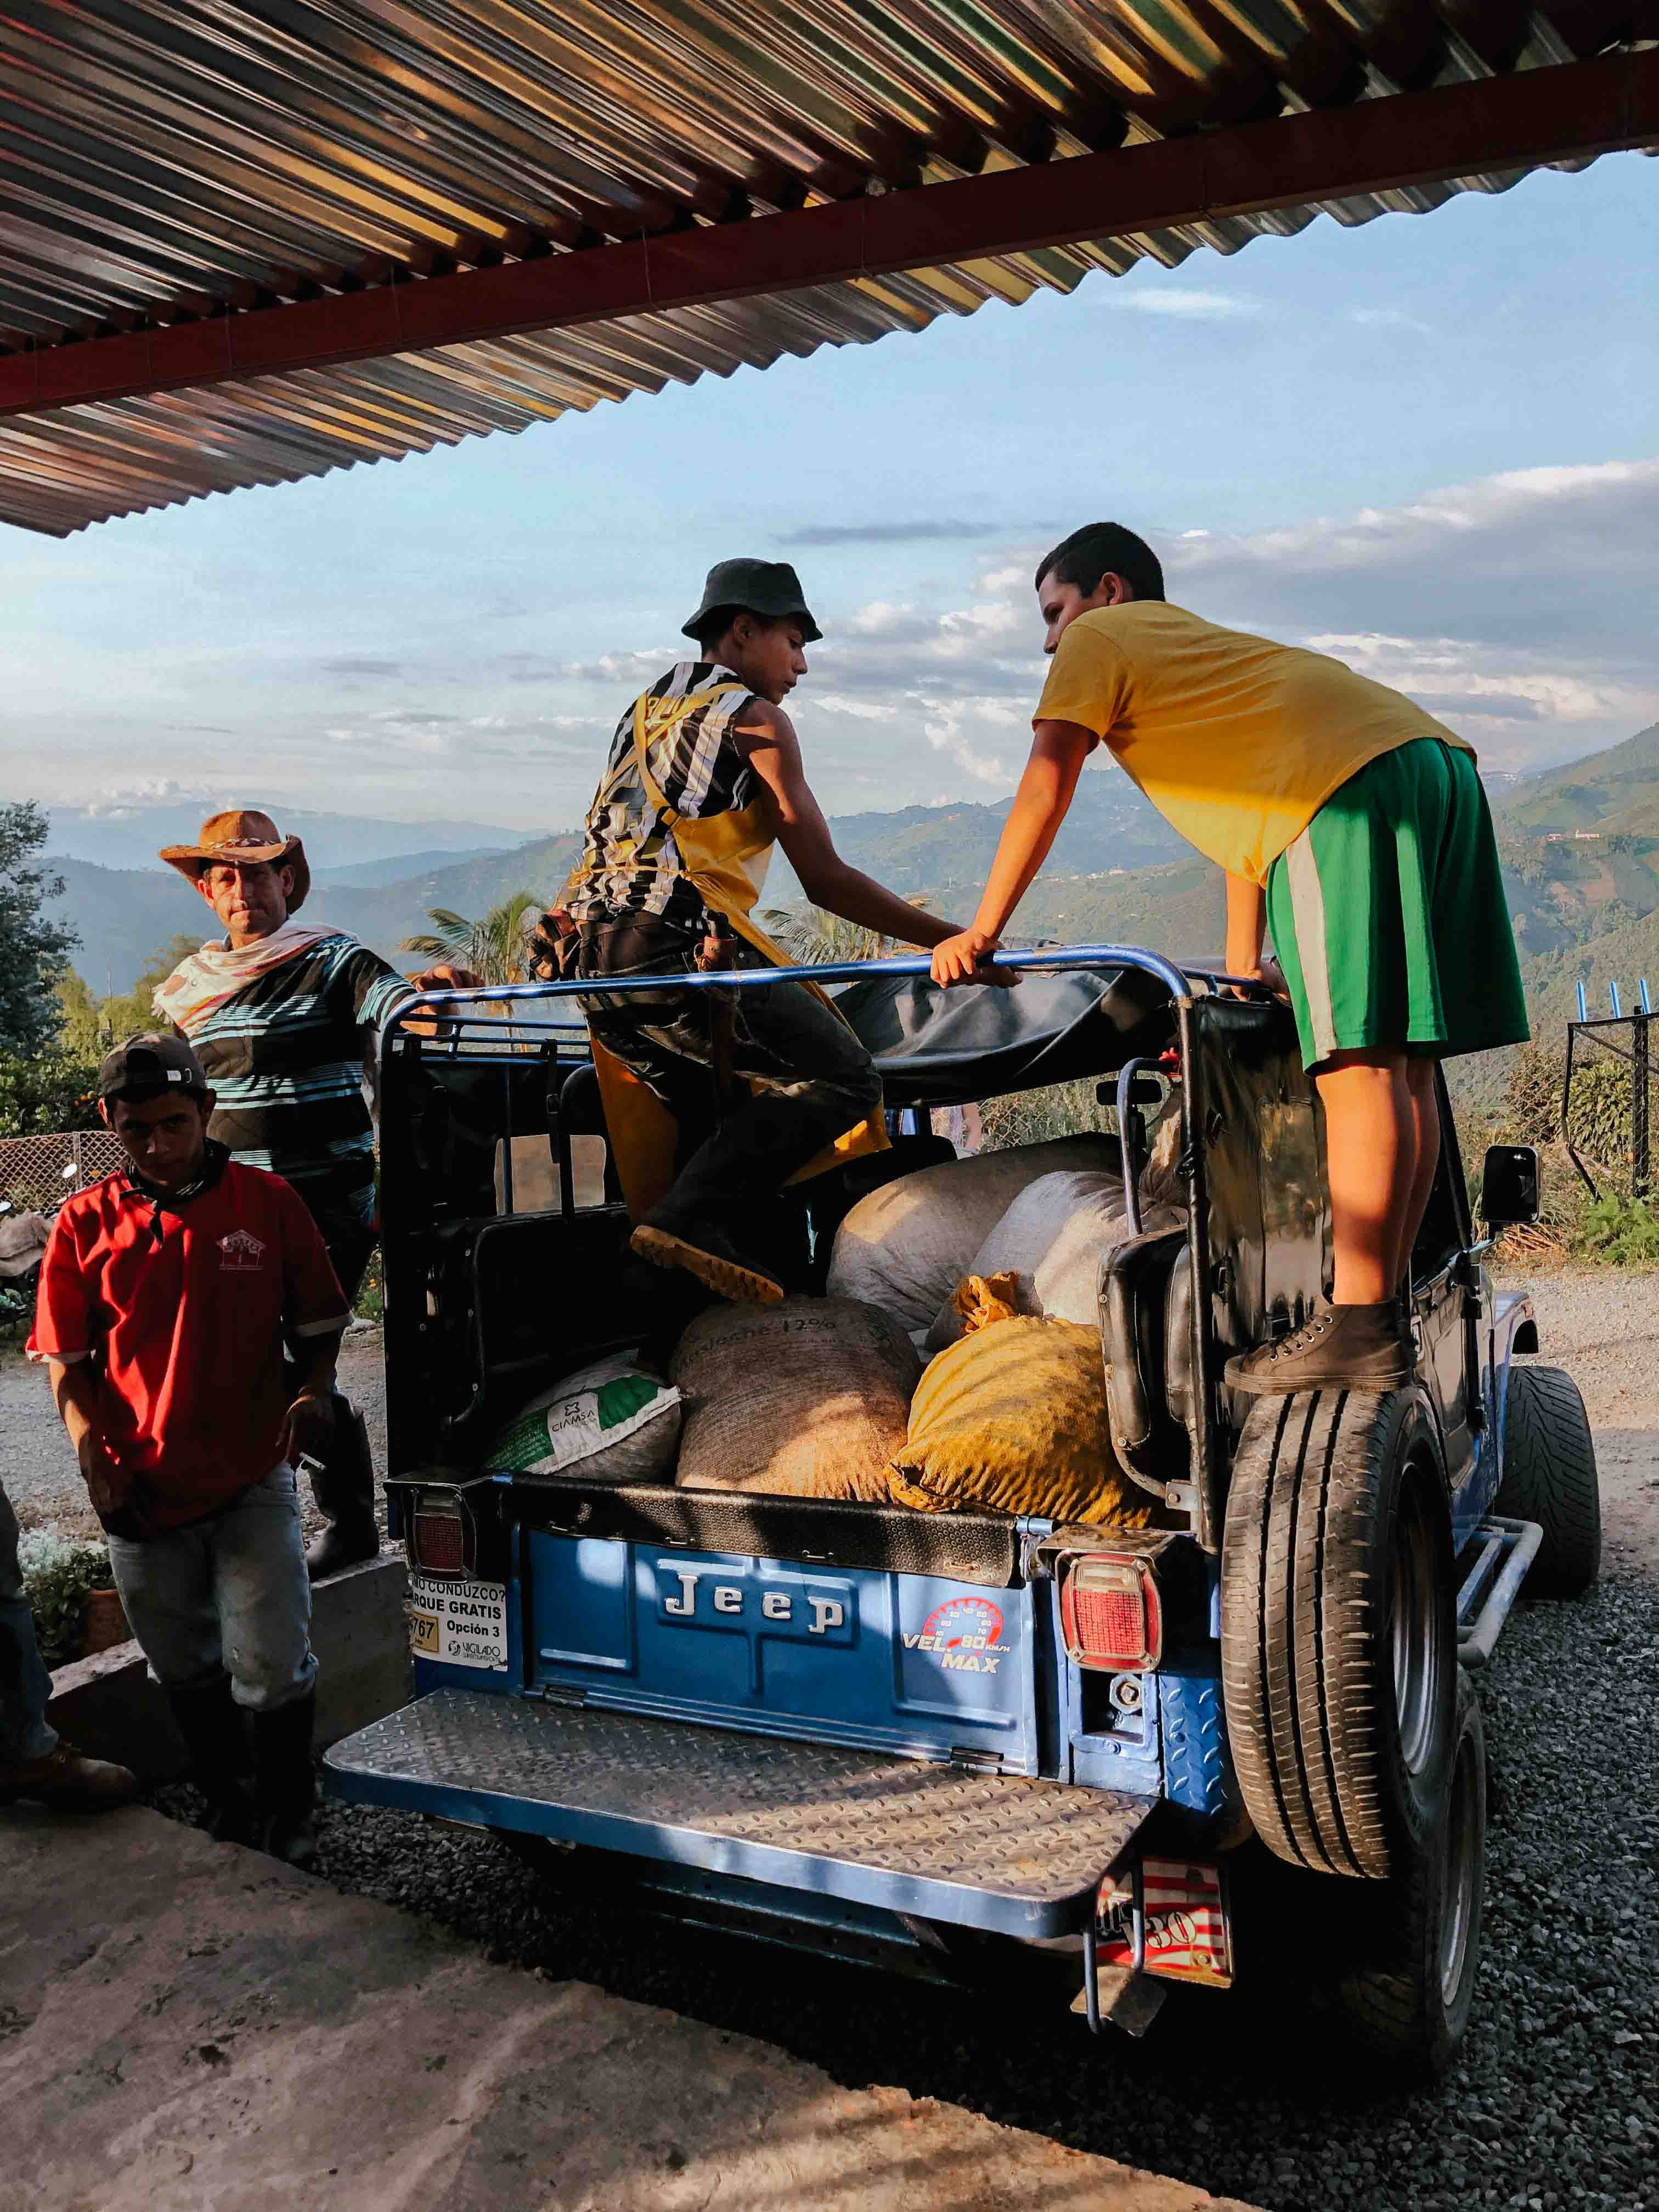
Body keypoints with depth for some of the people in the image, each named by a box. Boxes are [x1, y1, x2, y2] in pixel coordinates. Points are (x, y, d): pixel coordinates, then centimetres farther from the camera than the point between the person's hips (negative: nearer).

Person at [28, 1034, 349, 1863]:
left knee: (271, 1668, 2)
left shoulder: (267, 1201, -2)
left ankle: (287, 1817, 25)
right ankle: (225, 1808, 39)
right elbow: (67, 1360, 4)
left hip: (253, 1481, -2)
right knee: (186, 1669, 18)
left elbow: (317, 1326, 6)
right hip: (141, 1491, 2)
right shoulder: (86, 1221, 0)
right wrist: (93, 1454, -11)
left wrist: (314, 1391, -13)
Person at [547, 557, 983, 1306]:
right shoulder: (755, 719, 3)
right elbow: (825, 880, -3)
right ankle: (695, 1217, -18)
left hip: (587, 956, 9)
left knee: (717, 1114, 18)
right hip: (679, 944, -9)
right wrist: (952, 940, -1)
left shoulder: (643, 710, 28)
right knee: (840, 1079, -7)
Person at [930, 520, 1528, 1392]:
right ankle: (1386, 1308, 11)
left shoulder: (1102, 637, 16)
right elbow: (1247, 806, 38)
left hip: (1354, 787, -9)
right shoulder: (1207, 645, 38)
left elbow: (1044, 791, 7)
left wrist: (980, 930, 12)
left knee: (1359, 1063, -13)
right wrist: (1243, 969, 38)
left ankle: (1359, 1328, -15)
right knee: (1402, 1064, 6)